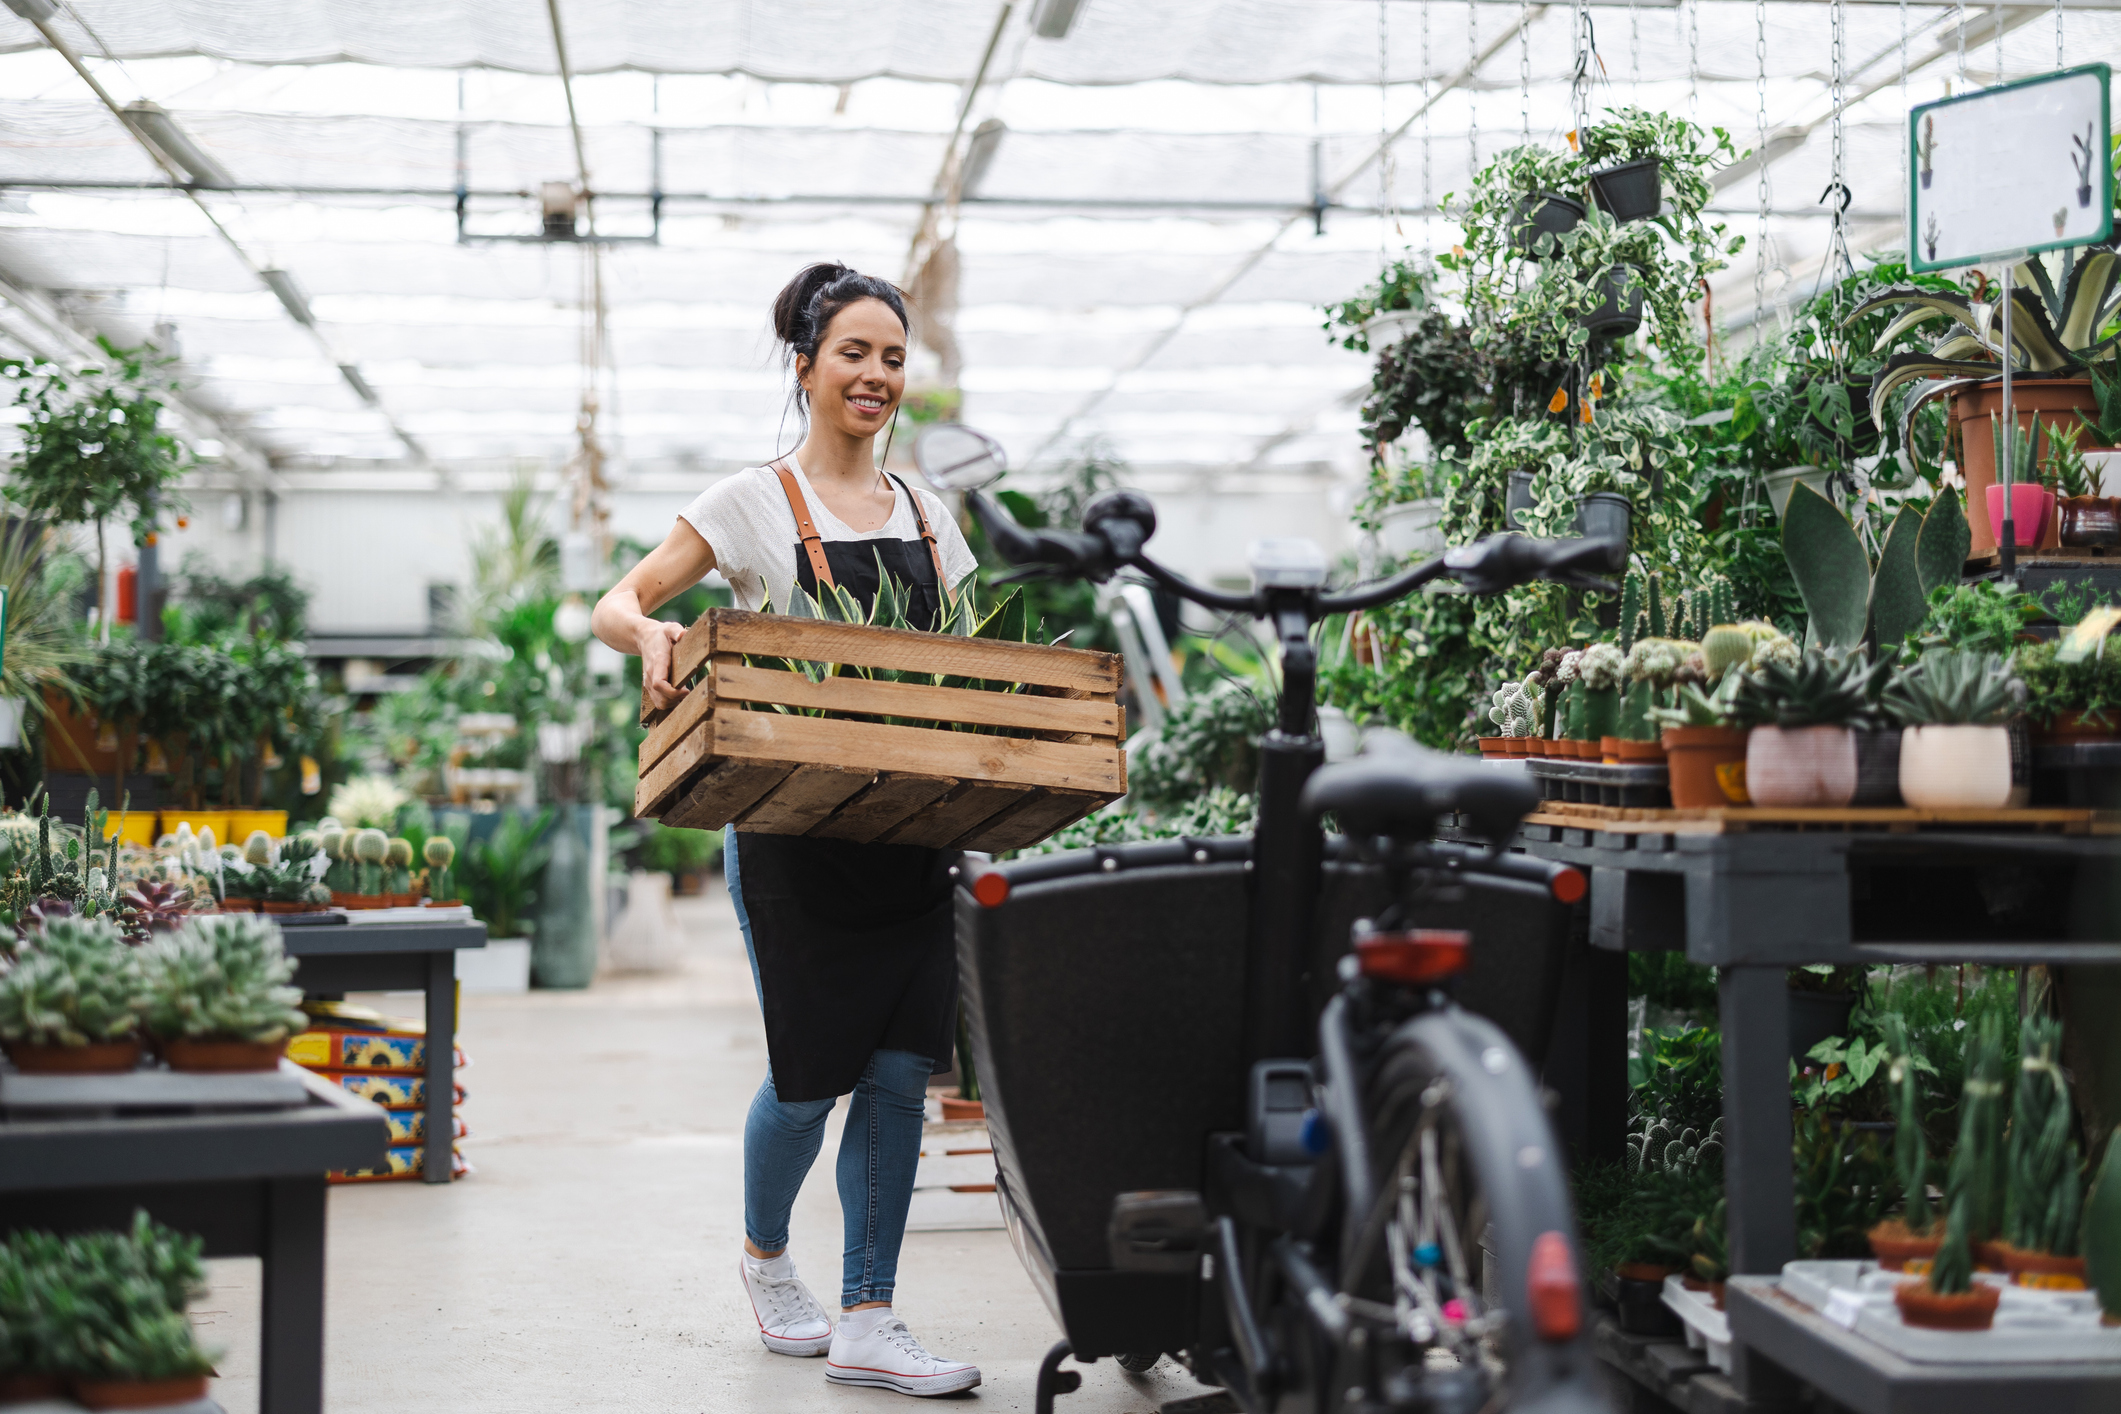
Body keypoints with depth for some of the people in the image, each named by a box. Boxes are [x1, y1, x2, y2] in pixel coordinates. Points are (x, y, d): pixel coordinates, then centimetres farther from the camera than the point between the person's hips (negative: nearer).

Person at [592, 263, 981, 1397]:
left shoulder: (925, 517, 14)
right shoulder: (756, 503, -1)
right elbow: (615, 605, -3)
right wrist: (649, 632, -25)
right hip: (792, 829, -4)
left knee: (900, 1071, -1)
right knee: (812, 1073, 0)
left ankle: (866, 1324, 7)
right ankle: (765, 1253, 30)